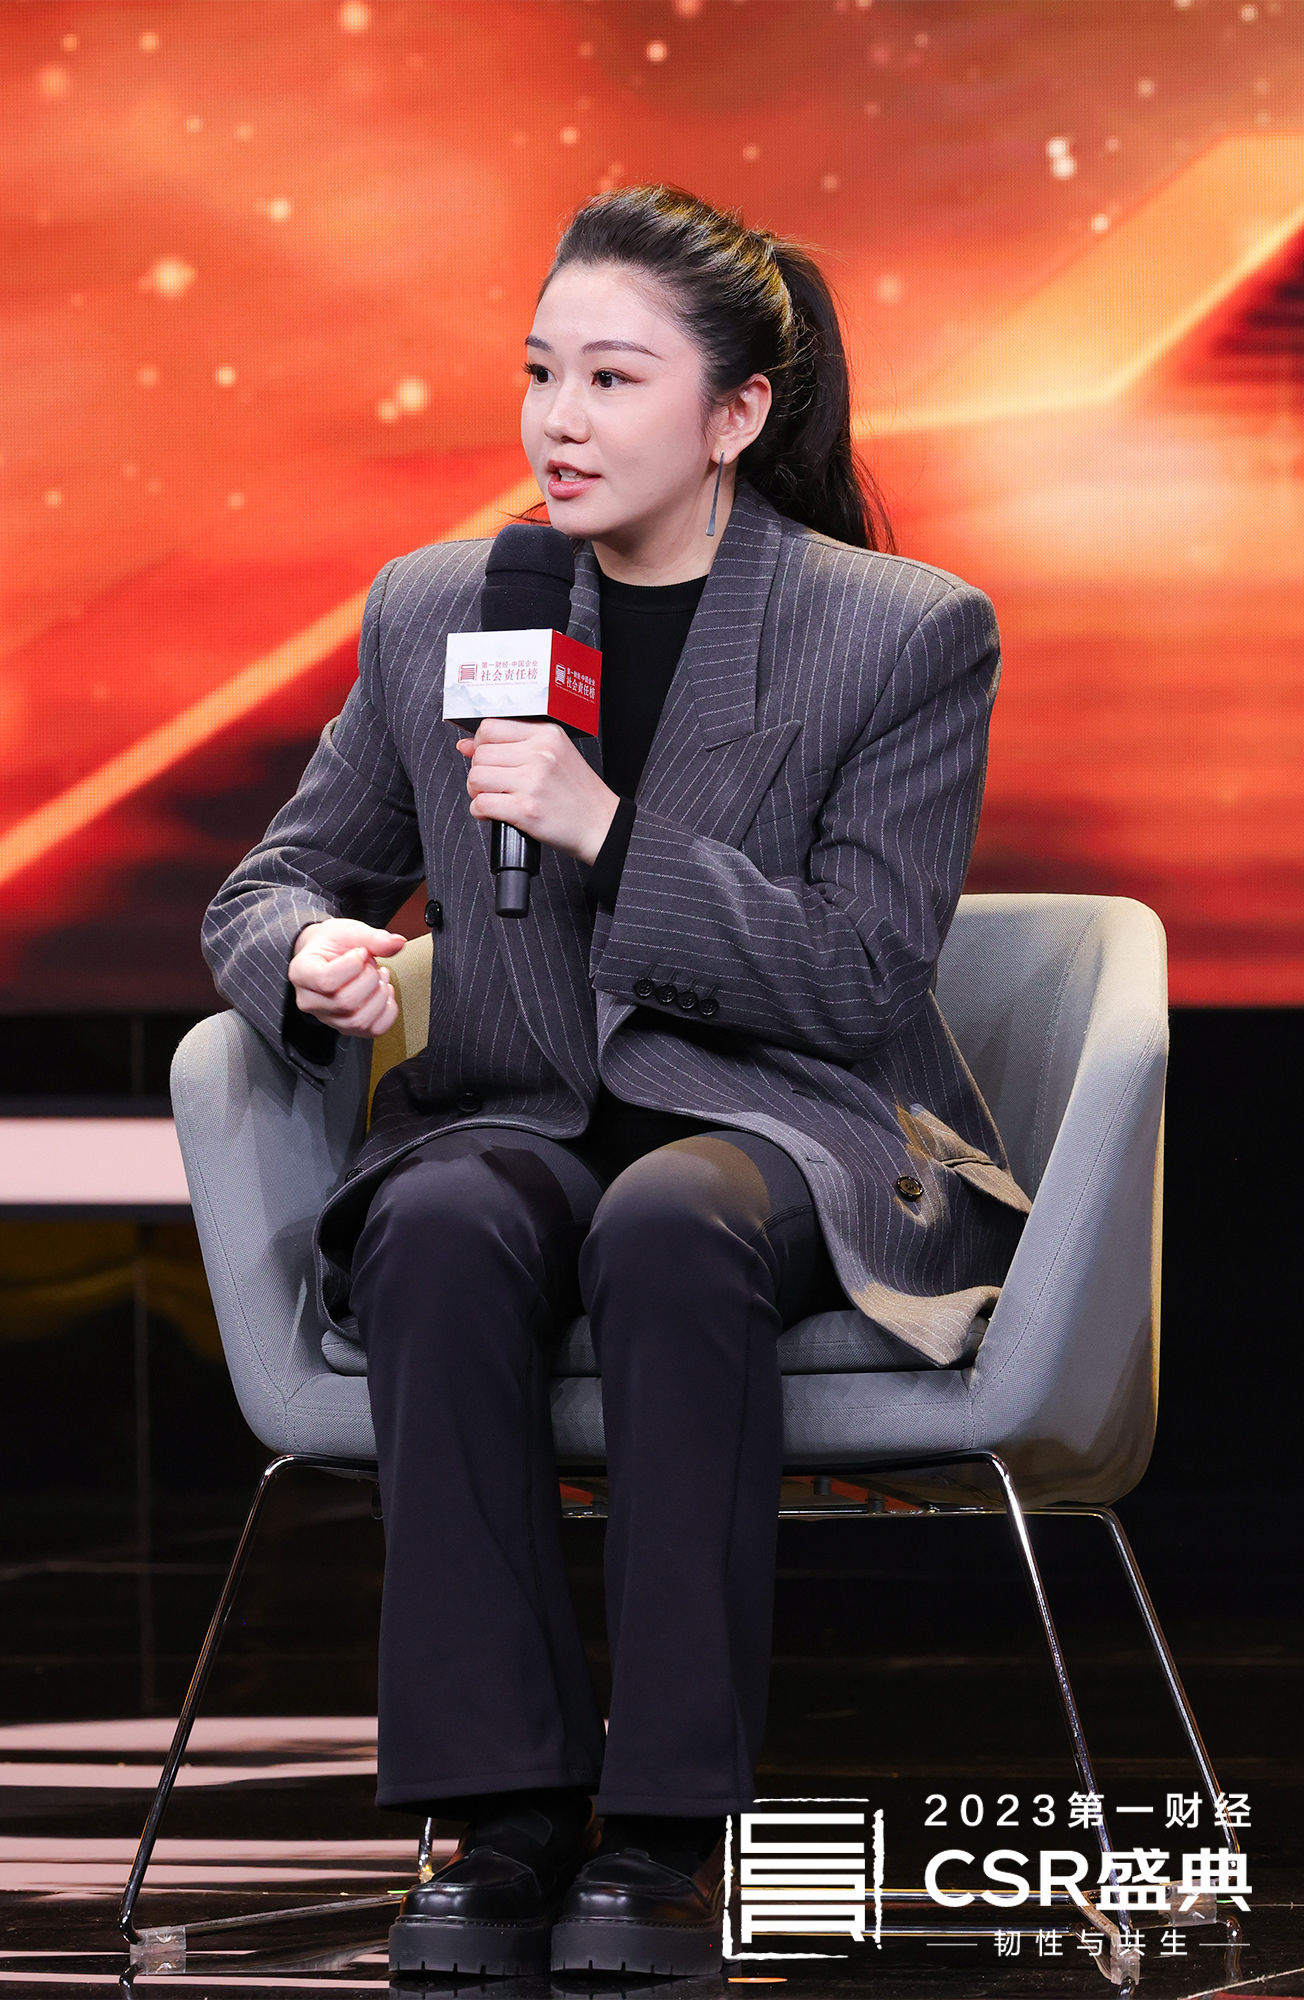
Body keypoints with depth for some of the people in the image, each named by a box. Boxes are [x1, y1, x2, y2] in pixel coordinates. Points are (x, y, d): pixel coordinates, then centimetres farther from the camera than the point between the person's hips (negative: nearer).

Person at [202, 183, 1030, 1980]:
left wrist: (612, 837, -18)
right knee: (441, 1231, -34)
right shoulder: (432, 613, 10)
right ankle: (506, 1812, -31)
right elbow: (276, 883, 17)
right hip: (520, 1113, 3)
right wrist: (314, 957, -10)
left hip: (790, 1124, -3)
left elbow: (863, 977, -7)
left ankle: (667, 1833, -33)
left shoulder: (910, 635, -2)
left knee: (667, 1230, -39)